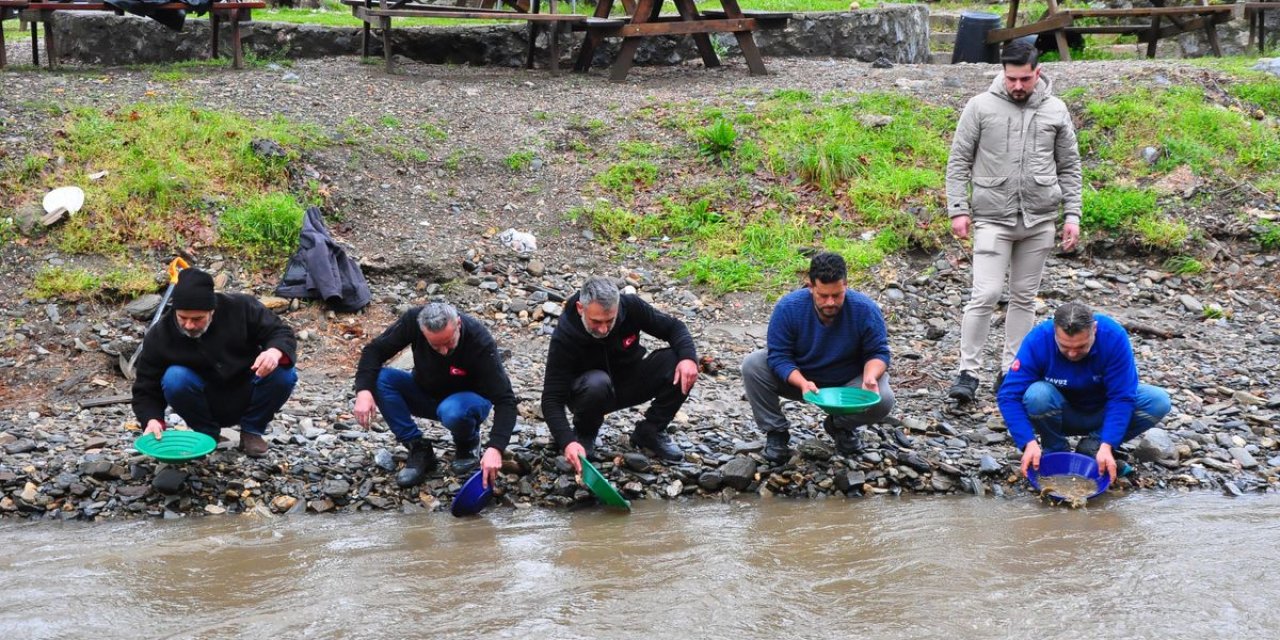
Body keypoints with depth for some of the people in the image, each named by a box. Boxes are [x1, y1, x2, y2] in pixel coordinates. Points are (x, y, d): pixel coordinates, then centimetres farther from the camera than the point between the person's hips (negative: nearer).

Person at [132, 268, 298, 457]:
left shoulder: (241, 307, -16)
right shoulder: (159, 337, -16)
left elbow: (282, 334, -10)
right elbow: (146, 390, -9)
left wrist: (275, 352, -35)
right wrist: (152, 419, -30)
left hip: (246, 398, 1)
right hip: (205, 406, 0)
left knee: (284, 374, -27)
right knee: (174, 378, -30)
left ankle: (252, 431, -3)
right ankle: (207, 434, -6)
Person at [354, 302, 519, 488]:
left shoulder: (480, 342, -32)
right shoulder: (413, 320, -25)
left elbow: (504, 399, -34)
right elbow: (374, 350, -15)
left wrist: (495, 448, -48)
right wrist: (363, 390, -33)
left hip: (468, 399, -3)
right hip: (425, 393, 4)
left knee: (453, 412, -38)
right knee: (380, 379, -23)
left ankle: (468, 444, -3)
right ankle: (419, 450, -12)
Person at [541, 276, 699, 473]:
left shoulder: (631, 307, -21)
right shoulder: (564, 337, -29)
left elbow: (673, 326, -8)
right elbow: (552, 399, -30)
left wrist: (688, 357, -30)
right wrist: (567, 442, -46)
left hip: (628, 384, 3)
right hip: (589, 392, -3)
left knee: (681, 366, -22)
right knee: (597, 383, -39)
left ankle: (649, 432, -3)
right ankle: (584, 435, -7)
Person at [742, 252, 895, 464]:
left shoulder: (865, 310, -21)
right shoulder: (788, 307, -23)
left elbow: (878, 353, -12)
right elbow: (778, 356, -22)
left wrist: (870, 377, -35)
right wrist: (802, 383, -40)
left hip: (847, 382, 0)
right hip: (798, 378, 0)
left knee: (883, 400, -29)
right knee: (752, 365, -25)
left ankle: (840, 425, 5)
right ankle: (776, 431, -8)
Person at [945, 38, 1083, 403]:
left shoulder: (1055, 111, 5)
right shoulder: (981, 107, -2)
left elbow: (1069, 168, 11)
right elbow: (958, 161, 1)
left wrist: (1072, 215, 5)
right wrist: (958, 209, -7)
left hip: (1039, 221, 3)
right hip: (993, 218, -3)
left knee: (1024, 297, 9)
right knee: (985, 295, -11)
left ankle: (1011, 370, 18)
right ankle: (968, 371, -4)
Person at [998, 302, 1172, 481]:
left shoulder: (1114, 336, -26)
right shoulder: (1038, 340, -26)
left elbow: (1121, 397, -25)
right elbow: (1009, 395, -27)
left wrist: (1106, 446, -35)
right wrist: (1029, 443, -38)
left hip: (1102, 413, 1)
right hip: (1061, 416, -1)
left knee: (1158, 401, -23)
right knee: (1036, 395, -34)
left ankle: (1093, 446, -6)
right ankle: (1055, 451, -7)